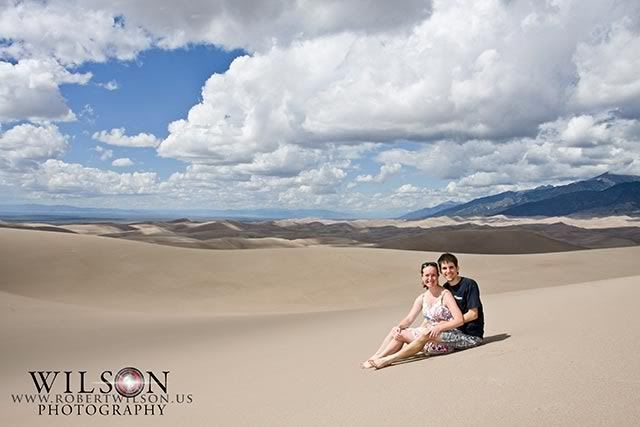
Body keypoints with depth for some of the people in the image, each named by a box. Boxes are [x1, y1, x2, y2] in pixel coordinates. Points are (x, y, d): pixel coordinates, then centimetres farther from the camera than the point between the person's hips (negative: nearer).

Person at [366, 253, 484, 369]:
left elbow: (473, 314, -14)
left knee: (427, 335, -26)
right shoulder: (445, 288, 12)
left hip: (472, 335, -7)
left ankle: (389, 359, -21)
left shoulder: (469, 284, -8)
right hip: (456, 331, 7)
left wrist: (442, 326, -17)